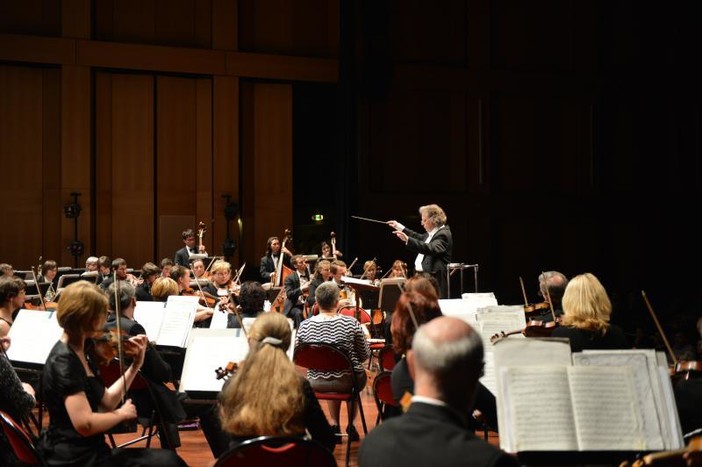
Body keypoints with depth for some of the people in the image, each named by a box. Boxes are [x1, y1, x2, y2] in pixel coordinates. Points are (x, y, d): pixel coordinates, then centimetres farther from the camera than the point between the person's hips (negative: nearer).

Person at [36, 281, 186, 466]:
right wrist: (122, 413, -10)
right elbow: (85, 424, -27)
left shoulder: (82, 352, 10)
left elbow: (107, 402, 12)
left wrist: (136, 365, 8)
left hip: (87, 452, 9)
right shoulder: (64, 361, -19)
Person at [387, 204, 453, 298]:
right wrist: (399, 227, 40)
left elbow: (431, 249, -32)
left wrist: (408, 240, -40)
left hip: (435, 279, -10)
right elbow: (421, 238, 37)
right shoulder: (431, 233, 17)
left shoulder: (443, 234, -15)